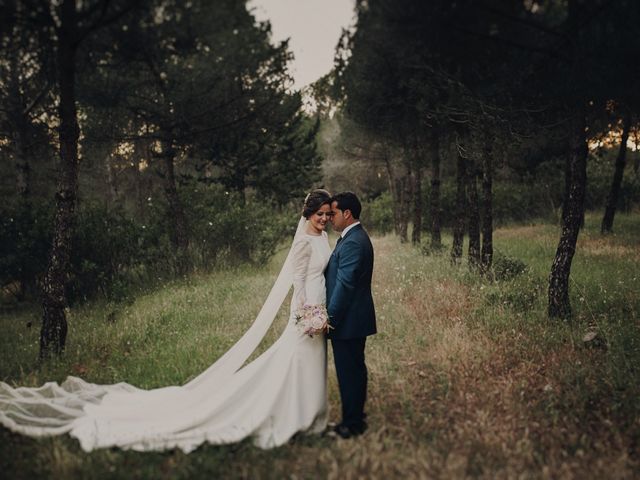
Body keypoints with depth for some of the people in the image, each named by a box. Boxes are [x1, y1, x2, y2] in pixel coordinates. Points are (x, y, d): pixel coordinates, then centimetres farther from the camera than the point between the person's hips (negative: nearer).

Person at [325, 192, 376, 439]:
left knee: (348, 370, 0)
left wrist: (330, 318, -18)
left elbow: (344, 285, -23)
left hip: (347, 319, -10)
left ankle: (352, 423, 10)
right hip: (356, 317, 10)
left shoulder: (352, 243, -20)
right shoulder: (356, 237, 13)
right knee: (355, 368, 18)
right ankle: (356, 417, 30)